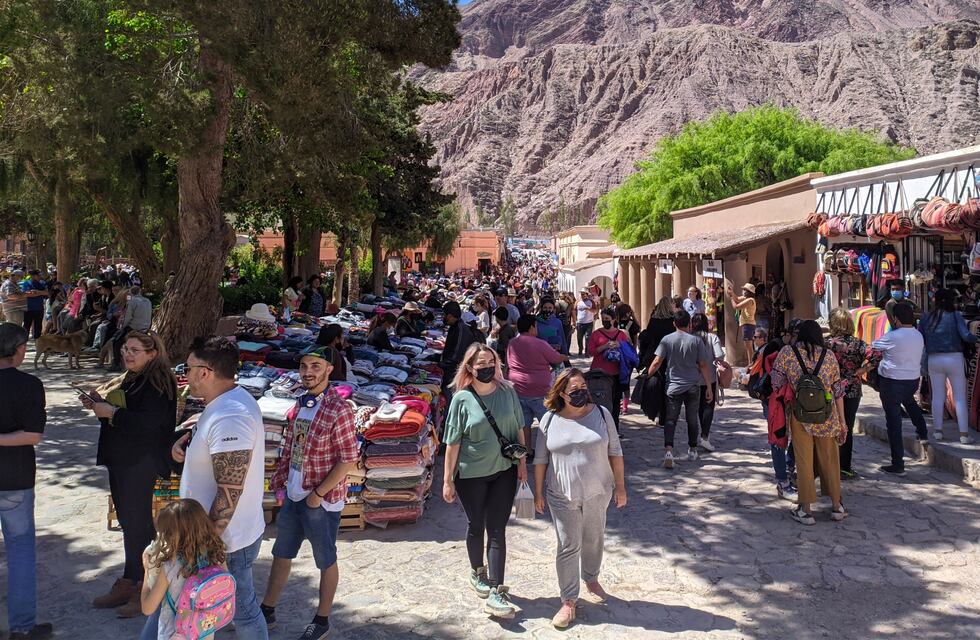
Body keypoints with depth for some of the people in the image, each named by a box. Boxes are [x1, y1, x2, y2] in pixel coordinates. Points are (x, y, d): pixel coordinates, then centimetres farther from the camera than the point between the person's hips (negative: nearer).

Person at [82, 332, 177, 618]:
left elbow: (149, 422, -26)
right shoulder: (129, 379, 14)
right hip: (119, 460, 9)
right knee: (127, 522, 15)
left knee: (137, 523, -3)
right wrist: (97, 404, 5)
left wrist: (111, 412, -19)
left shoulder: (157, 383, -15)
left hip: (140, 463, -9)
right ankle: (129, 583, 26)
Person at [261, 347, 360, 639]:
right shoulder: (300, 403, 1)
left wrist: (318, 494, -17)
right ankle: (267, 611, 39)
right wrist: (279, 479, 12)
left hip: (322, 501, -7)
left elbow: (349, 460, -21)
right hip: (293, 495, 7)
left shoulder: (338, 410, -22)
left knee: (325, 561, 12)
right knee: (281, 554, 21)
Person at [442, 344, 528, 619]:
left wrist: (522, 462, 6)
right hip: (471, 474, -1)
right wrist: (447, 480, -8)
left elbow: (518, 429, 6)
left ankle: (495, 593, 5)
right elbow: (453, 442, -9)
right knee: (476, 526, 16)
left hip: (504, 471, 2)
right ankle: (477, 572, 41)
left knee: (497, 530, 2)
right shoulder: (462, 399, -12)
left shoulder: (507, 391, -4)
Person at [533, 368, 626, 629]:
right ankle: (568, 601, 11)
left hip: (597, 492, 1)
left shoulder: (601, 414, -5)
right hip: (563, 496, -1)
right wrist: (538, 493, 4)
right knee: (568, 547, 1)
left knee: (594, 540, 17)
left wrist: (620, 486, 1)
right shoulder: (550, 420, -6)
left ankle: (591, 579, 42)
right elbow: (540, 459, 2)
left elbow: (614, 452, 1)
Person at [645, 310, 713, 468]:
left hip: (674, 386, -1)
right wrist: (709, 388, 4)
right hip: (693, 387, 1)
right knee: (692, 419, 17)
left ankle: (668, 450, -20)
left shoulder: (667, 340, -3)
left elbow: (657, 362, -8)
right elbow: (703, 365, -1)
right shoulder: (696, 340, -2)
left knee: (670, 420, -1)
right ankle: (692, 450, 30)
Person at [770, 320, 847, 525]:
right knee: (830, 460, 14)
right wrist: (842, 423, 12)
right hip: (827, 416, 2)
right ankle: (837, 506, 24)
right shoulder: (828, 355, 5)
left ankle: (806, 509, 11)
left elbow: (777, 385, -2)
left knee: (804, 461, 6)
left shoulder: (787, 352, 0)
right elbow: (838, 391, 6)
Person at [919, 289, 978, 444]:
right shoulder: (955, 315, -7)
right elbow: (966, 336, -16)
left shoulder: (926, 318, 3)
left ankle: (937, 431, 14)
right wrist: (975, 339, 3)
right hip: (954, 359, -3)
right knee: (960, 397, 4)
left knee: (937, 395, 12)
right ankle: (964, 434, 4)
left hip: (933, 360, 3)